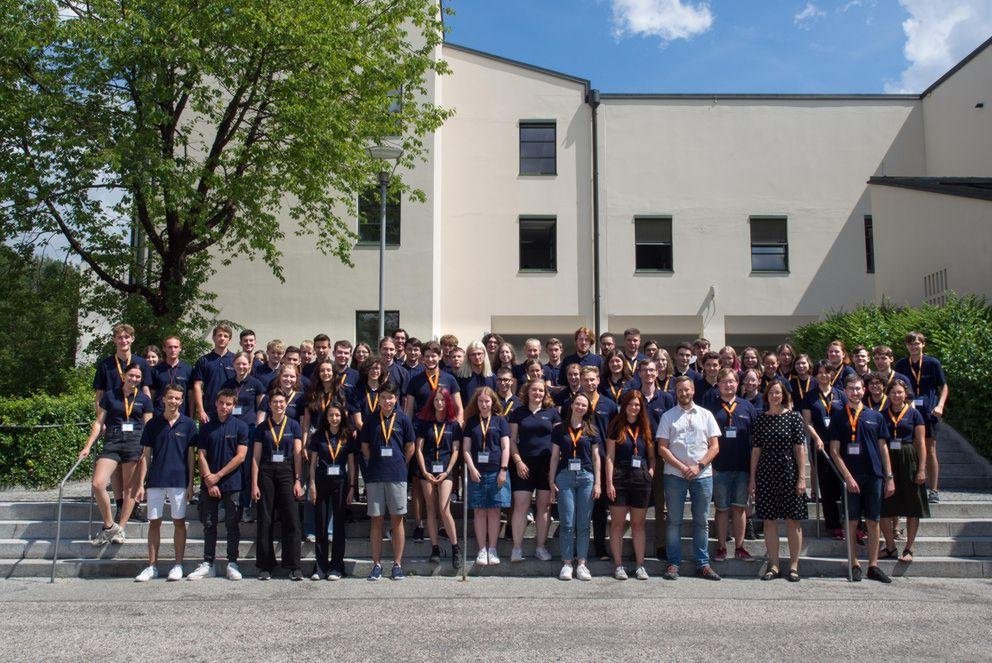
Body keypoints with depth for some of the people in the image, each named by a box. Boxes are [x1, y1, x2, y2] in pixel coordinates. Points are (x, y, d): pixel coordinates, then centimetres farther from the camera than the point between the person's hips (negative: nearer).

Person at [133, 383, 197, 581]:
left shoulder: (188, 424, 2)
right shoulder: (153, 424, 5)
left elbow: (190, 456, 3)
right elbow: (146, 455, 6)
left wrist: (190, 483, -2)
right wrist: (141, 484, 1)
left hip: (179, 481, -1)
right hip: (155, 481, 2)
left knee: (179, 522, 4)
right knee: (154, 522, 6)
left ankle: (178, 565, 13)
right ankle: (152, 566, 15)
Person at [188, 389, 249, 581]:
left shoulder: (241, 427, 0)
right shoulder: (206, 428, 9)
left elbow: (241, 456, -6)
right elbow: (201, 456, 4)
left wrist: (218, 476, -9)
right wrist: (209, 481, -7)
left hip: (232, 484, -3)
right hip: (209, 484, 3)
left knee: (233, 525, 3)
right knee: (209, 525, 7)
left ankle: (232, 563, 10)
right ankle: (207, 564, 15)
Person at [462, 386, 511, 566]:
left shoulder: (500, 421, 7)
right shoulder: (471, 422, 10)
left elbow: (505, 447, 2)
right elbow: (466, 448, 6)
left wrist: (503, 470, -6)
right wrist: (471, 468, -7)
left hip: (496, 472, -1)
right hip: (476, 472, 1)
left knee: (494, 510, 1)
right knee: (480, 511, 2)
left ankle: (492, 549, 8)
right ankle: (482, 550, 7)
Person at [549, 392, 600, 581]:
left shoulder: (591, 431, 9)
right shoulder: (560, 429, 7)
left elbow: (596, 458, 10)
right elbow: (555, 457, 8)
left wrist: (597, 483, 3)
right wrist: (551, 481, 2)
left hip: (586, 477, 1)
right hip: (565, 477, -1)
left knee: (583, 524, 3)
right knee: (567, 523, -2)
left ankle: (581, 563, 10)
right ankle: (567, 563, 6)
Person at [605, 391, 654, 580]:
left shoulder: (645, 428, 11)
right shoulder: (616, 427, 2)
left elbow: (652, 456, 17)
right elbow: (610, 457, -2)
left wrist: (651, 471, -1)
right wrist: (609, 482, -9)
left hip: (641, 479, 3)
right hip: (620, 479, -3)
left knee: (638, 524, 8)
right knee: (617, 523, 1)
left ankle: (640, 565, 13)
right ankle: (618, 565, 7)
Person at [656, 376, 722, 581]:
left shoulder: (705, 415, 8)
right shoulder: (668, 416, 5)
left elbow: (714, 446, 4)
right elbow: (662, 448, -1)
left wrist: (698, 466, -8)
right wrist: (682, 467, -11)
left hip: (702, 475, 1)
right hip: (675, 475, -1)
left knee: (701, 521, 6)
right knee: (674, 521, 3)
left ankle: (703, 564, 14)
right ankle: (673, 563, 9)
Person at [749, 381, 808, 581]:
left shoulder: (794, 417, 0)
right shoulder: (760, 419, 7)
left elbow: (800, 449, -3)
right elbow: (756, 450, 8)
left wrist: (802, 477, -8)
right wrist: (752, 479, 5)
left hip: (789, 474, -2)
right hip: (766, 475, 3)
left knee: (793, 520, 2)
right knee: (769, 520, 5)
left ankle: (794, 566, 12)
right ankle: (773, 565, 14)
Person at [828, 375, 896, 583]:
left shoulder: (876, 417, 8)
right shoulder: (838, 419, 3)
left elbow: (883, 448, 10)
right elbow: (834, 451, -1)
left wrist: (889, 477, 5)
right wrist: (847, 476, -9)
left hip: (874, 476, 2)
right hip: (851, 476, -2)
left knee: (873, 521, 5)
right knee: (851, 521, 1)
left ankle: (873, 566, 12)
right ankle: (854, 564, 10)